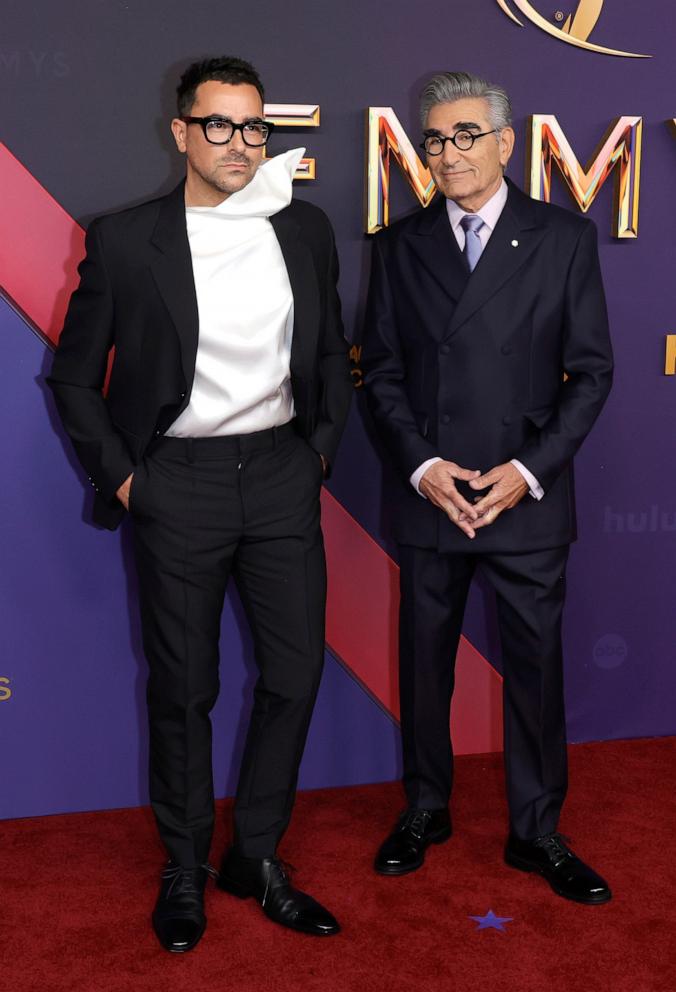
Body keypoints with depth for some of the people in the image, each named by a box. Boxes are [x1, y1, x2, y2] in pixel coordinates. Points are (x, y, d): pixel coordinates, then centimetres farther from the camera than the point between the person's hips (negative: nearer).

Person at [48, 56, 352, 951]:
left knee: (296, 671, 6)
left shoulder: (305, 230, 4)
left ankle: (257, 857, 26)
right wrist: (118, 476, -3)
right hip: (180, 483, -3)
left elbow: (332, 353, 15)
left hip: (282, 475, 3)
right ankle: (185, 869, 27)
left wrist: (322, 448, 6)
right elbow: (75, 376, 3)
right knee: (184, 687, 7)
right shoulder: (126, 241, -4)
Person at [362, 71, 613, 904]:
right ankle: (425, 810, 31)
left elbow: (591, 371, -1)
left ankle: (536, 831, 24)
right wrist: (421, 465, -8)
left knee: (535, 664, 7)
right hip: (429, 494, 2)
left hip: (529, 495, -1)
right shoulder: (401, 245, 6)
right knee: (423, 660, 12)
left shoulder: (563, 237, 1)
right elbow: (382, 370, 5)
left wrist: (529, 470, -11)